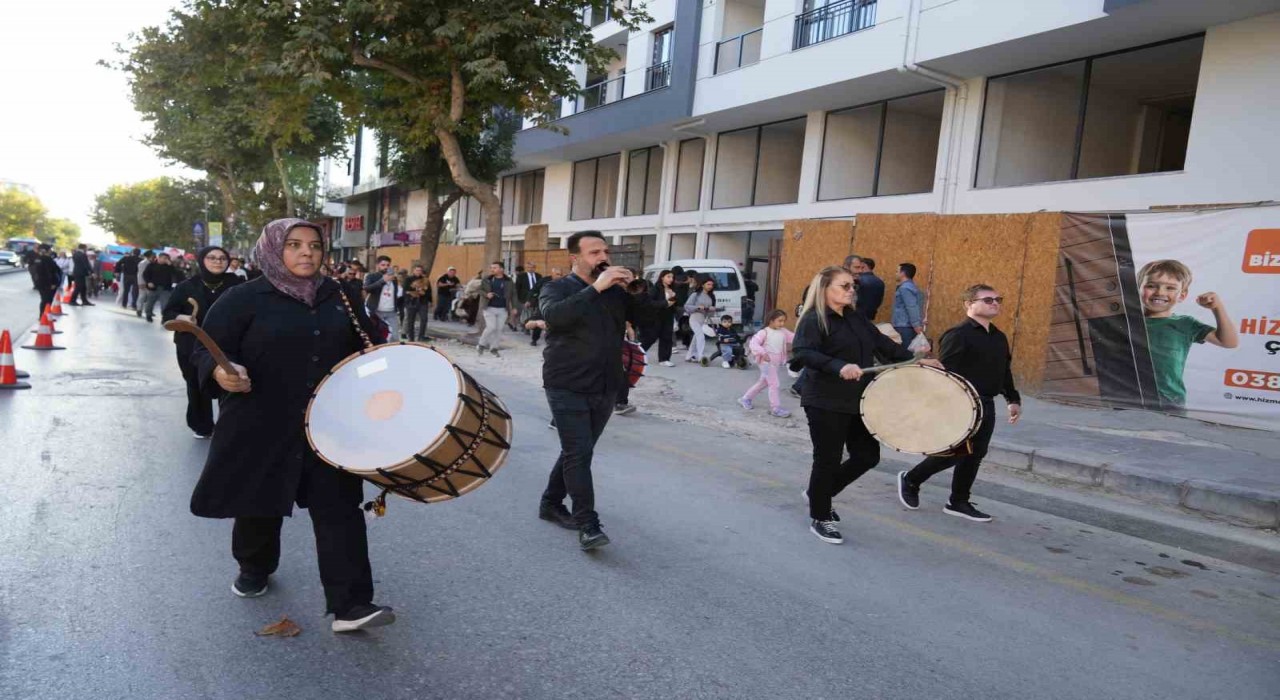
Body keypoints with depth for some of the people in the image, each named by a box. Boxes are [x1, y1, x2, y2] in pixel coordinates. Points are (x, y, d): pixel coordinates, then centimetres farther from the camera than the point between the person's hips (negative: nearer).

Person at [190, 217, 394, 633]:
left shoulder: (340, 297, 8)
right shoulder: (245, 298, -5)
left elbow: (368, 345, 18)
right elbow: (207, 348, -7)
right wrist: (220, 371, -28)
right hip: (262, 425, -2)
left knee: (339, 510, -4)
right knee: (259, 505, 17)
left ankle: (349, 605, -3)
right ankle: (254, 569, 47)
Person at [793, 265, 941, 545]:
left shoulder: (857, 318, 12)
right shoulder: (813, 319, -11)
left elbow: (882, 343, 18)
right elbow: (802, 353, -26)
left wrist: (916, 360, 10)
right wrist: (839, 367, -38)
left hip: (857, 402, 8)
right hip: (826, 403, -8)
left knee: (868, 455, 11)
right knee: (828, 460, 1)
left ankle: (819, 493, 30)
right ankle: (819, 519, 20)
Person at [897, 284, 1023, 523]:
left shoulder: (999, 337, 14)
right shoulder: (958, 334, -13)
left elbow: (1005, 371, 24)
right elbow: (944, 371, -19)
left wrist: (1013, 399, 20)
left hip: (986, 405, 8)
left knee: (975, 455, 8)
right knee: (955, 453, -6)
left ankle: (959, 503, 19)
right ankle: (910, 480, 14)